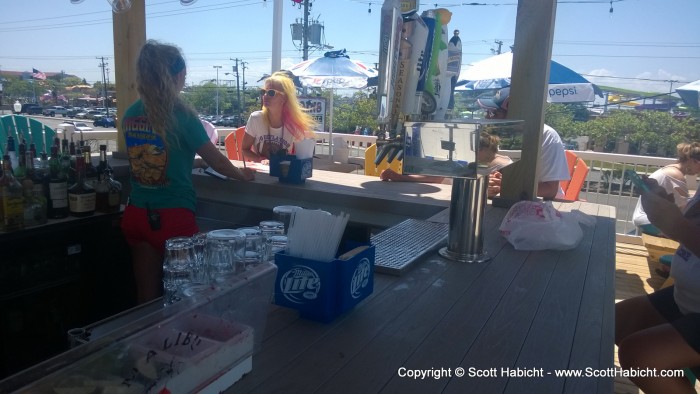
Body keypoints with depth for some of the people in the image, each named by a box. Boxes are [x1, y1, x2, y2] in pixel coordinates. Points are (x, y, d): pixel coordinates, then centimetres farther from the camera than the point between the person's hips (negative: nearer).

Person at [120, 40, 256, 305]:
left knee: (146, 297, 16)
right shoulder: (181, 115, -14)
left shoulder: (130, 114, 3)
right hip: (171, 218, -6)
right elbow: (216, 160, -6)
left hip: (136, 215, 6)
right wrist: (242, 175, 13)